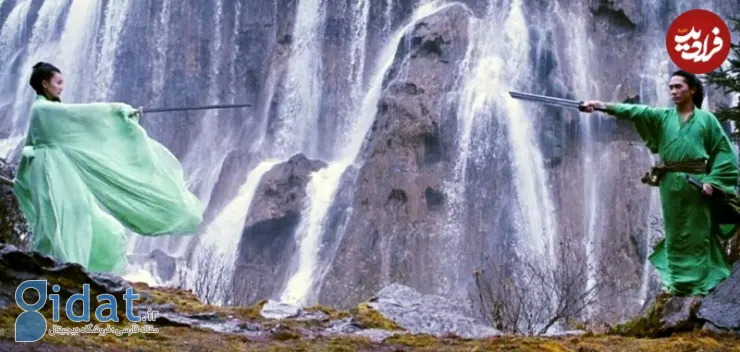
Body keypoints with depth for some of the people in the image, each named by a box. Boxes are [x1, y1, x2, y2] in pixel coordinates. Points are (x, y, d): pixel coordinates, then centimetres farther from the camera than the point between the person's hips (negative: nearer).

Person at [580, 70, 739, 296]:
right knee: (675, 233, 8)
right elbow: (634, 111, -8)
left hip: (696, 183, -2)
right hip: (670, 183, 3)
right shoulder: (662, 116, 8)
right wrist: (604, 106, -23)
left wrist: (712, 180, -9)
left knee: (697, 233, 1)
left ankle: (698, 283, 6)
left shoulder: (706, 119, 3)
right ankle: (677, 281, 16)